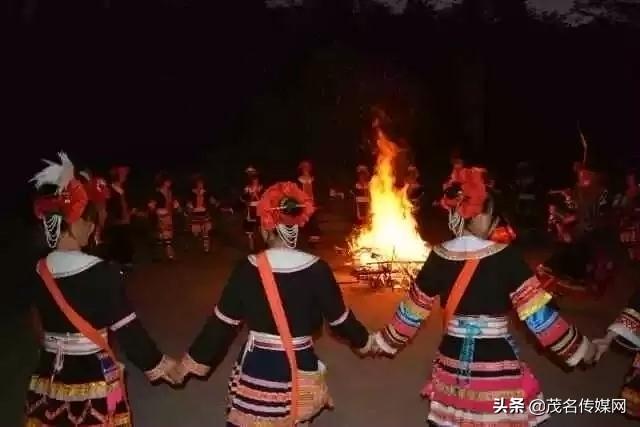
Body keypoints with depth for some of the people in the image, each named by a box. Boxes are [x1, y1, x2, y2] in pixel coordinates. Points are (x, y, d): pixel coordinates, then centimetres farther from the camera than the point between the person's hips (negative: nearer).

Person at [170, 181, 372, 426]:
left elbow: (222, 322, -7)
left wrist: (191, 363, 6)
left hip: (257, 371, -1)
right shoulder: (316, 269, -12)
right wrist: (365, 342, 19)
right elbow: (340, 318, -1)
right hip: (300, 371, 1)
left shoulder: (249, 269, -13)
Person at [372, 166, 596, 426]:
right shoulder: (505, 257, -14)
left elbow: (412, 311, 4)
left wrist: (383, 343, 18)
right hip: (496, 363, -3)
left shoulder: (439, 257, -3)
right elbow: (537, 314, -12)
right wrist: (581, 348, 1)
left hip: (453, 362, 4)